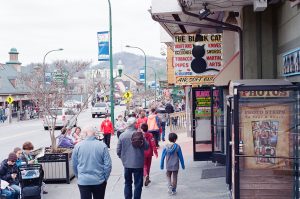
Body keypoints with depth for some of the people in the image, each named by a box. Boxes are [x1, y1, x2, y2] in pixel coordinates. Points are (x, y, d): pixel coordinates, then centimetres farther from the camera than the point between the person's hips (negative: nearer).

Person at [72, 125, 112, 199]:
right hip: (99, 181, 0)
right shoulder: (102, 146, -9)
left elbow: (74, 165, 3)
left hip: (83, 181, 0)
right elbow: (108, 165, -7)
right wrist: (105, 178, 7)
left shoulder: (78, 146, -5)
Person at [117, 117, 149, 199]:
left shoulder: (122, 135, -6)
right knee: (138, 184, 8)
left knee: (128, 183, 18)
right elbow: (146, 146, -6)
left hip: (126, 164, 3)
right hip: (138, 164, -3)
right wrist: (143, 139, 11)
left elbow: (118, 150, -1)